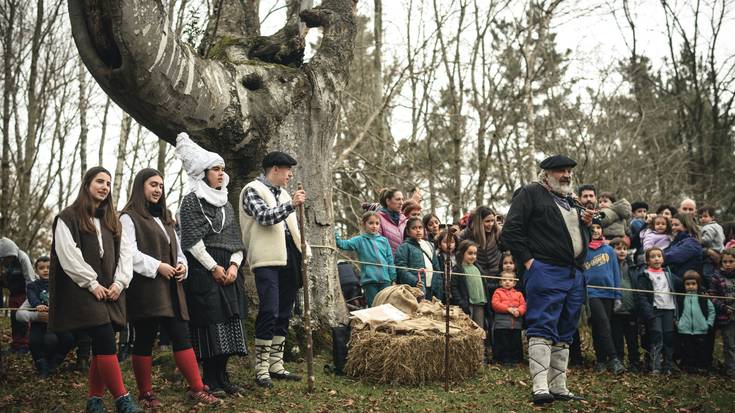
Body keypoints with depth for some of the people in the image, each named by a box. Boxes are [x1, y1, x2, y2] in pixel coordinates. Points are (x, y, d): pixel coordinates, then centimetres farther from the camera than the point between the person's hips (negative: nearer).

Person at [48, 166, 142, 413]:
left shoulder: (111, 220, 20)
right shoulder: (68, 217, 1)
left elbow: (125, 252, 12)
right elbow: (68, 255, -9)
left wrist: (119, 282, -3)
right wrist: (92, 284, -13)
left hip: (110, 293, 6)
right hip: (83, 291, -6)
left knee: (101, 347, 4)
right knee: (106, 343, -15)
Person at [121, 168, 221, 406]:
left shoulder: (165, 217, 23)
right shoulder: (129, 217, -2)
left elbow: (176, 247, 25)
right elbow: (130, 253, -12)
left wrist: (181, 264, 4)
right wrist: (157, 266, -17)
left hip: (170, 288, 7)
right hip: (145, 288, -6)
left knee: (181, 337, -1)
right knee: (145, 340, -1)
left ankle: (196, 389, -3)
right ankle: (145, 393, 9)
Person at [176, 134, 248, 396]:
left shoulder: (225, 204, 18)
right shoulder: (192, 201, -3)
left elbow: (236, 239, 14)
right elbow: (193, 240, -11)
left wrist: (234, 266, -3)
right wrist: (214, 268, -13)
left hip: (228, 270, 7)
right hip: (203, 271, -7)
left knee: (229, 323, 6)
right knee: (210, 324, -7)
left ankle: (222, 377, 13)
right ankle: (210, 381, 0)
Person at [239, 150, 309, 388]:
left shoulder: (282, 194, 23)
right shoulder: (253, 190, -1)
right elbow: (265, 217, -17)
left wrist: (305, 253, 14)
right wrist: (291, 205, -27)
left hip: (288, 259, 8)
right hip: (267, 259, -8)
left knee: (284, 314, 10)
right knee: (269, 312, -13)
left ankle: (276, 365, 17)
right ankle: (262, 369, -8)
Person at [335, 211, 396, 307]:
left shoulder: (384, 240, 9)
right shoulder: (359, 240, 2)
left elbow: (390, 260, 11)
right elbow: (344, 244, -11)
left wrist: (393, 279, 8)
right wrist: (334, 236, -28)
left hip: (385, 279, 2)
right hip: (369, 280, -2)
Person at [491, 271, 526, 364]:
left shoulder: (518, 294, 13)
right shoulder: (498, 292, 3)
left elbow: (523, 305, 6)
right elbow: (495, 304, -10)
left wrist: (519, 311, -16)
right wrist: (509, 309, -17)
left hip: (516, 324, 3)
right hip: (501, 324, -3)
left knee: (516, 343, 9)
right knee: (503, 344, 0)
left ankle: (516, 359, 19)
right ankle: (504, 359, 8)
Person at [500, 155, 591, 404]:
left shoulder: (571, 201, 25)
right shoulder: (530, 194, 0)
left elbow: (579, 238, 32)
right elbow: (510, 231, -9)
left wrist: (586, 224, 11)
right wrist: (528, 260, -14)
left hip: (575, 275, 8)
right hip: (546, 272, -8)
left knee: (565, 334, 10)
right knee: (542, 329, -14)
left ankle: (559, 388, 16)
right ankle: (540, 388, -17)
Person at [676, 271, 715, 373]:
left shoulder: (703, 297, -1)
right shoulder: (680, 297, 0)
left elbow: (711, 310, 7)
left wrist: (709, 323, 2)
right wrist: (677, 322, 3)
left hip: (701, 330, 0)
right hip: (684, 330, 0)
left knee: (701, 350, 7)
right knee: (687, 350, 6)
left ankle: (701, 367, 17)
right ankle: (688, 366, 15)